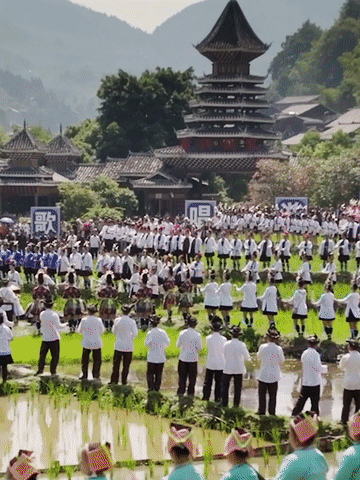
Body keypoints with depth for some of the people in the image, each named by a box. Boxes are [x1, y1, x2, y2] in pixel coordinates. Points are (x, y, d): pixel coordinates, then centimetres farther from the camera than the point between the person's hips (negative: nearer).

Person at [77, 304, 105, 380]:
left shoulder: (84, 320, -10)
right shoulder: (98, 320, -10)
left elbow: (79, 330, 4)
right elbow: (101, 331, 3)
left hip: (87, 343, 0)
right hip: (97, 343, 0)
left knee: (85, 360, 13)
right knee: (97, 360, 13)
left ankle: (84, 375, 15)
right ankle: (95, 375, 13)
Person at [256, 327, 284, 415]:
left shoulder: (263, 347, -14)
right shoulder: (278, 349, -14)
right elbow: (282, 361, -2)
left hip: (263, 375, -1)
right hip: (274, 376, 1)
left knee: (262, 394, 12)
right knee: (272, 395, 11)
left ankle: (261, 411, 14)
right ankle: (272, 412, 13)